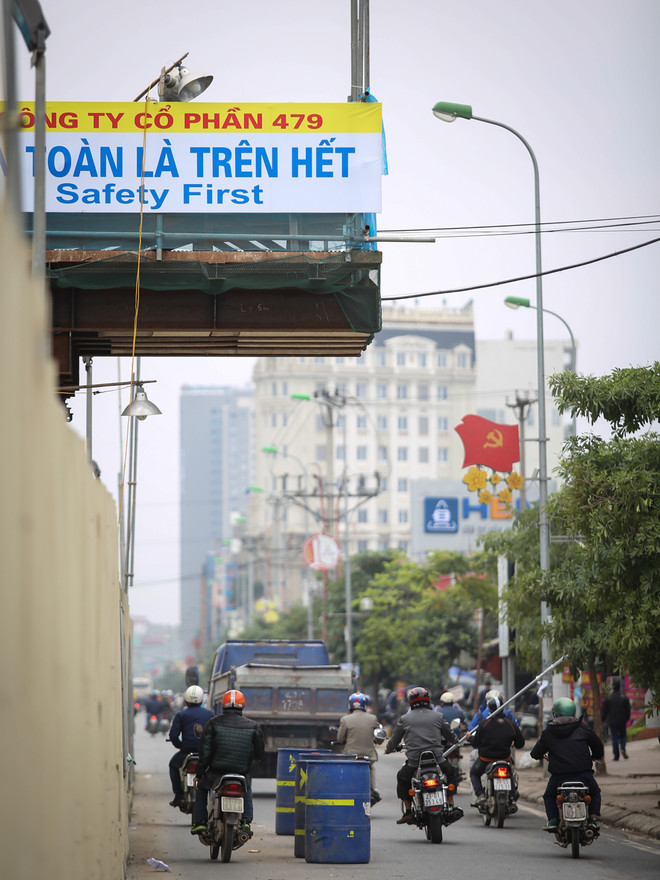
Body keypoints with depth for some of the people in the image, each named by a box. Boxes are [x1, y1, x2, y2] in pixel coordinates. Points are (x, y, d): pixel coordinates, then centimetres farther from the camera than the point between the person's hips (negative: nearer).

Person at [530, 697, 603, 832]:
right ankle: (593, 818, 9)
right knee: (594, 792, 26)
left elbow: (535, 753, 11)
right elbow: (598, 745, 14)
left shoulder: (548, 733, 5)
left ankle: (553, 820, 5)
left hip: (559, 774, 0)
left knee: (549, 796, 24)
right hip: (583, 773, 1)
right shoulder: (582, 729, 5)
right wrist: (596, 756, 36)